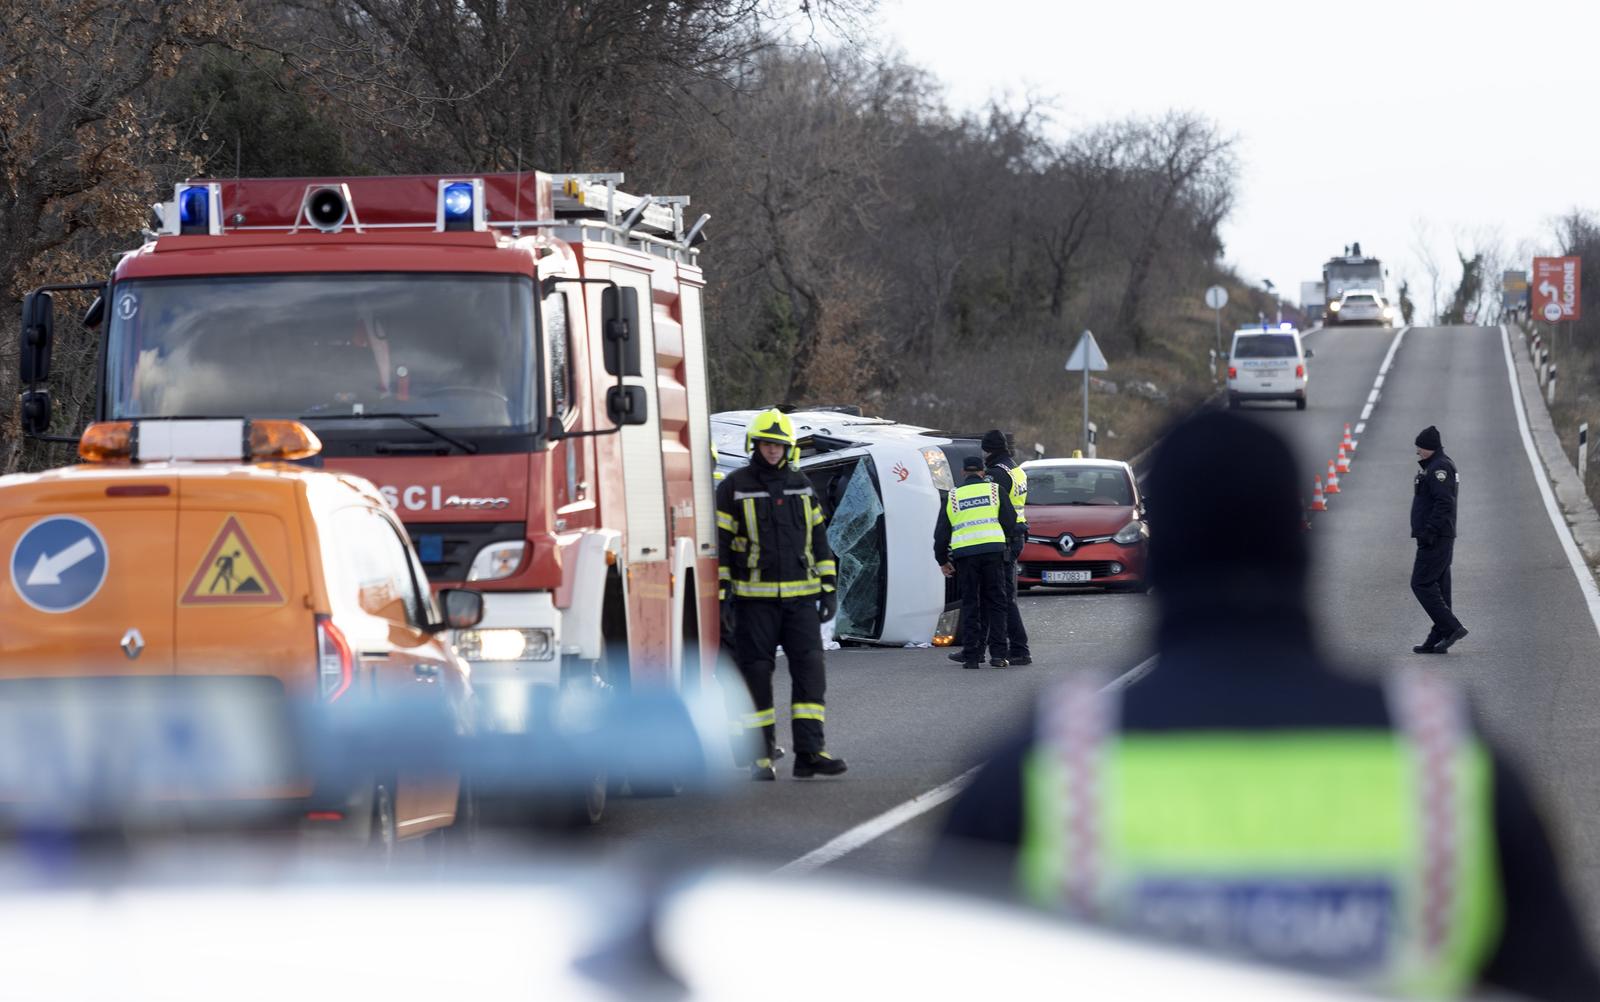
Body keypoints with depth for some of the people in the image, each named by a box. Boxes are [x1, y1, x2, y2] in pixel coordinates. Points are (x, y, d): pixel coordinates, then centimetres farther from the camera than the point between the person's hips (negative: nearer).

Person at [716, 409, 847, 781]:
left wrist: (828, 589, 11)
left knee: (809, 668, -7)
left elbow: (818, 538, 17)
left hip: (800, 597, 3)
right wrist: (722, 596, -7)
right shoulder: (734, 487, 0)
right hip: (754, 600, -3)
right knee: (756, 675, 0)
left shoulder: (801, 485, 13)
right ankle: (761, 756, 5)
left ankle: (809, 751, -8)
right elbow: (719, 544, -1)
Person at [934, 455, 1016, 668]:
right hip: (993, 550, -1)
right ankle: (997, 654, -2)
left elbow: (941, 533, 14)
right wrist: (1004, 541, 27)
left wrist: (942, 560, 25)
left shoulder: (952, 497, 14)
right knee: (995, 603, 5)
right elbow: (1010, 522, 7)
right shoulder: (995, 490, 10)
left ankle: (971, 656, 2)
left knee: (970, 605, 6)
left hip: (964, 553, 1)